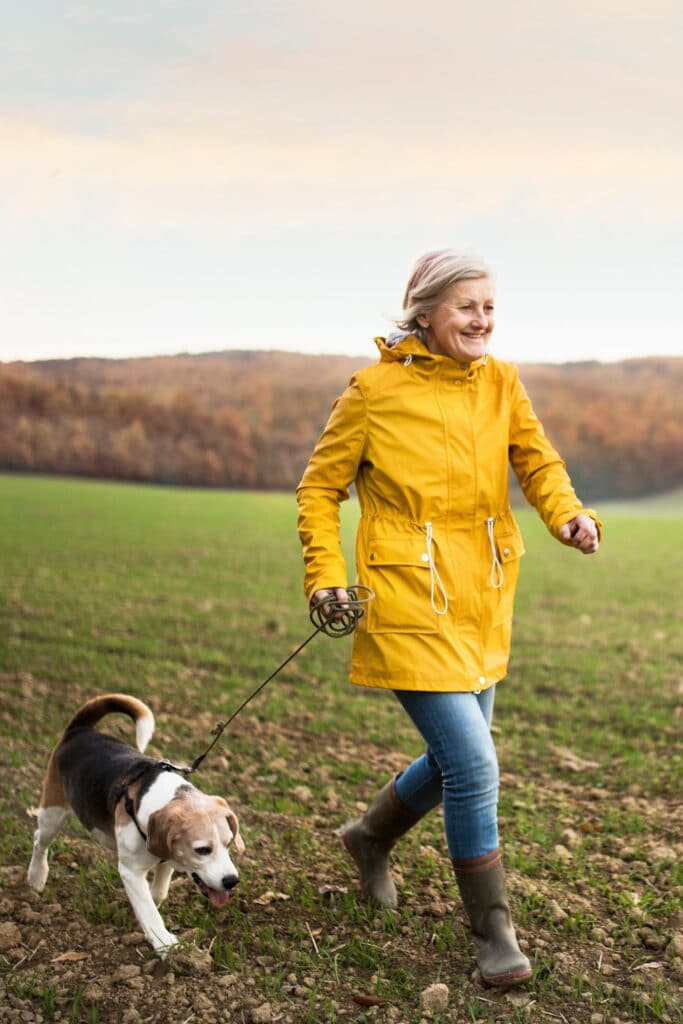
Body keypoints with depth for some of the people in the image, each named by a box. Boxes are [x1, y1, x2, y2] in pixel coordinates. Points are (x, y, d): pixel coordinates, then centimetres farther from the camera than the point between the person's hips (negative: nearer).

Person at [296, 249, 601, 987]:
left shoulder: (500, 382, 5)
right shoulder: (376, 390, -8)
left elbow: (536, 460, -2)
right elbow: (321, 486, 0)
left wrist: (568, 514, -23)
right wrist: (324, 574, -10)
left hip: (482, 603, 6)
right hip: (410, 605, -6)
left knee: (455, 757, 17)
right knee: (474, 765, -10)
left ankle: (370, 837, 46)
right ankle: (493, 932, 11)